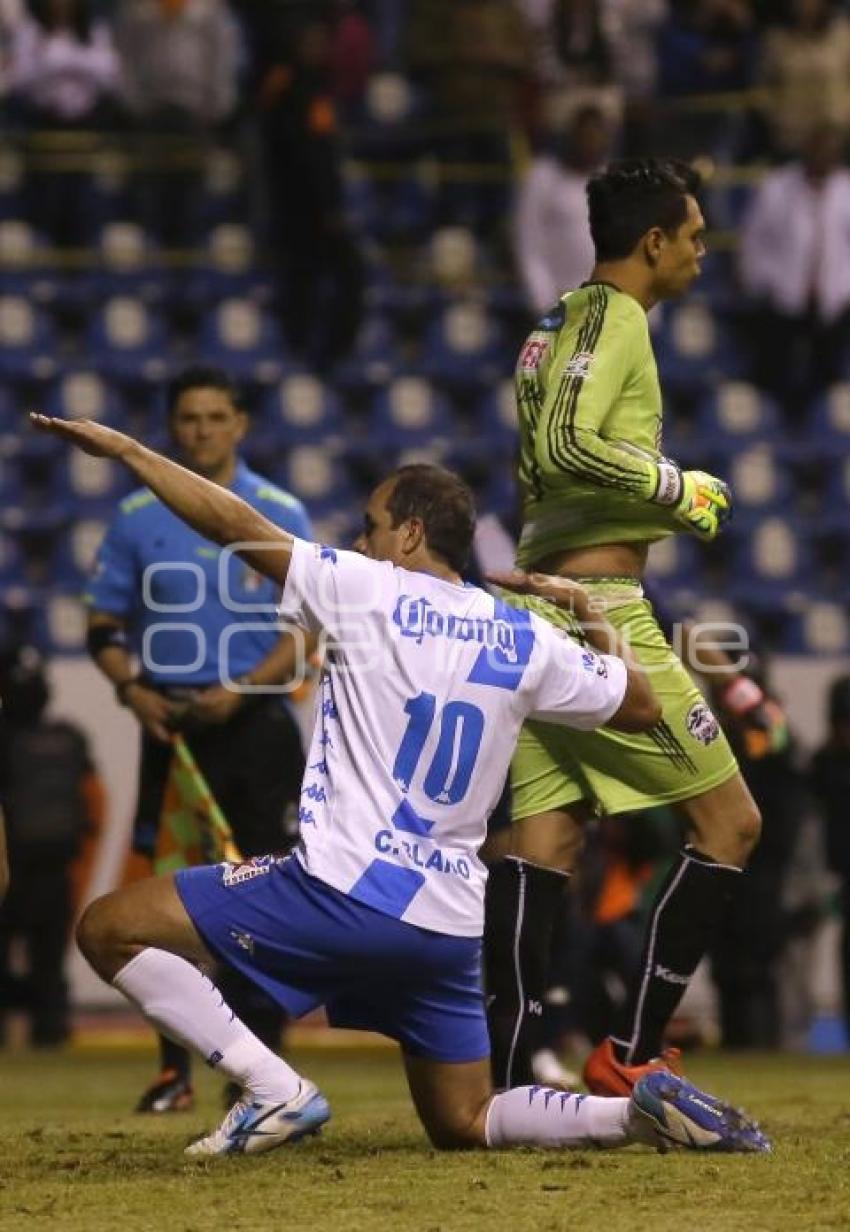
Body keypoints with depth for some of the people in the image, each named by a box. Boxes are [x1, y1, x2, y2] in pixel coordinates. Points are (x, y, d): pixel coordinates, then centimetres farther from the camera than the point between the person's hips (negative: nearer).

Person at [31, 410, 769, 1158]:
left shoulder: (368, 592, -4)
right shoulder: (526, 640, 9)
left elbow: (235, 525, -4)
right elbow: (640, 705, 21)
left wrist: (124, 450, 5)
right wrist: (589, 611, 35)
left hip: (342, 893, -6)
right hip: (450, 924, 6)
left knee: (109, 928, 0)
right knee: (464, 1124, 20)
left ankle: (276, 1090, -9)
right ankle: (645, 1111, -4)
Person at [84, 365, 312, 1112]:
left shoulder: (280, 514, 2)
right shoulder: (137, 517, 6)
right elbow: (104, 627, 9)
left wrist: (241, 690, -15)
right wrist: (132, 688, -11)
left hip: (254, 722, -1)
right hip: (169, 723, 1)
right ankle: (175, 1068, 3)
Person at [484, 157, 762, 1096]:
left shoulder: (558, 325, 21)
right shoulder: (614, 317, -8)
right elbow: (568, 445, -22)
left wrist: (669, 503, 20)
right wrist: (678, 490, -11)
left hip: (539, 596, 10)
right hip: (598, 610, -10)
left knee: (544, 836, 4)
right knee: (729, 822, -3)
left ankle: (506, 1080, -2)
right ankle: (630, 1054, -4)